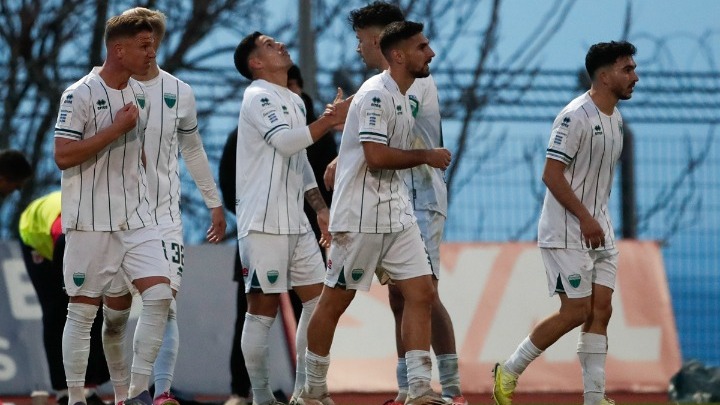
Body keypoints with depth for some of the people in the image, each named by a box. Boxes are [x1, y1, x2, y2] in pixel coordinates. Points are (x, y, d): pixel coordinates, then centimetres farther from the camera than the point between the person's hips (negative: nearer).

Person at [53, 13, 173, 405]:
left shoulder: (140, 95, 11)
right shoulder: (80, 95, -12)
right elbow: (63, 156, -18)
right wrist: (117, 128, -19)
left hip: (136, 218, 6)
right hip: (91, 221, -6)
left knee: (159, 294, -7)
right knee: (83, 310, 0)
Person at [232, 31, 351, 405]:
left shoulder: (294, 101, 19)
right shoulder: (258, 97, -8)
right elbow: (286, 141, -22)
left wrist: (321, 209, 19)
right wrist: (330, 120, -18)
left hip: (295, 222, 9)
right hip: (263, 223, -9)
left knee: (318, 298, 7)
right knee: (263, 308, -6)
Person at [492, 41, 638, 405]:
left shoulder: (615, 118, 12)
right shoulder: (576, 116, -17)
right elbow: (551, 174, -20)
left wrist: (598, 220, 16)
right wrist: (585, 218, -22)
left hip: (598, 231, 9)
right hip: (566, 234, -9)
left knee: (601, 311, 2)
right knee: (577, 312, -9)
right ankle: (509, 372, 6)